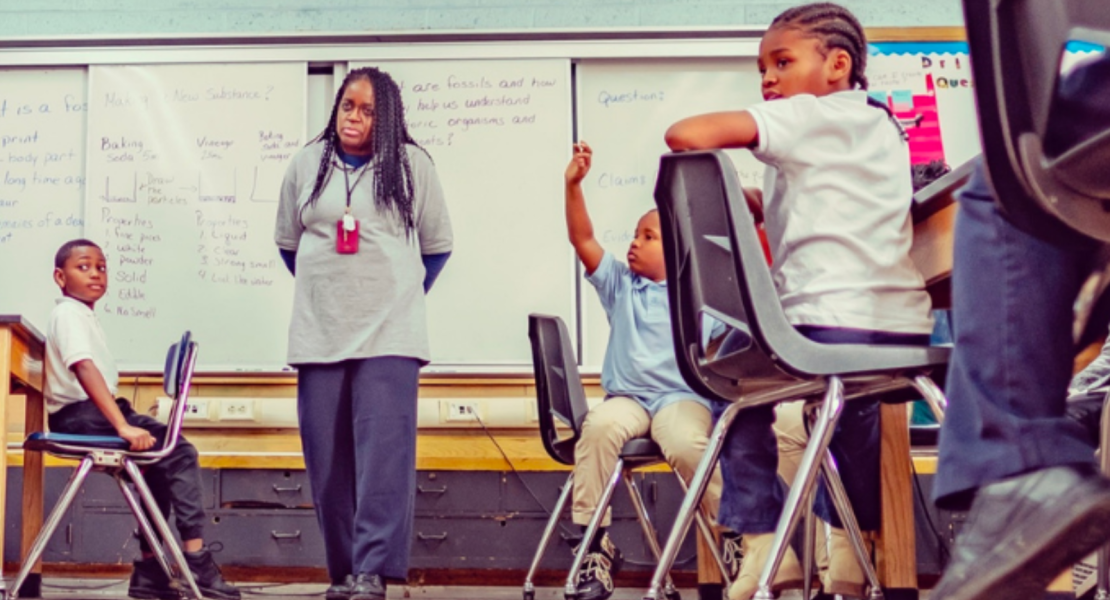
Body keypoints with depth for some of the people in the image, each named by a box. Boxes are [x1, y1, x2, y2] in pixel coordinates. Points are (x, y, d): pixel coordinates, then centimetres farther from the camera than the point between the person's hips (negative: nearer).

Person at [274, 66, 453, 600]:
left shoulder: (411, 165, 3)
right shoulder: (307, 164, 10)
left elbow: (437, 245, 11)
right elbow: (287, 242, 20)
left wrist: (404, 292, 8)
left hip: (388, 334, -3)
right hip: (319, 334, 3)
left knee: (384, 454, -12)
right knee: (328, 460, 3)